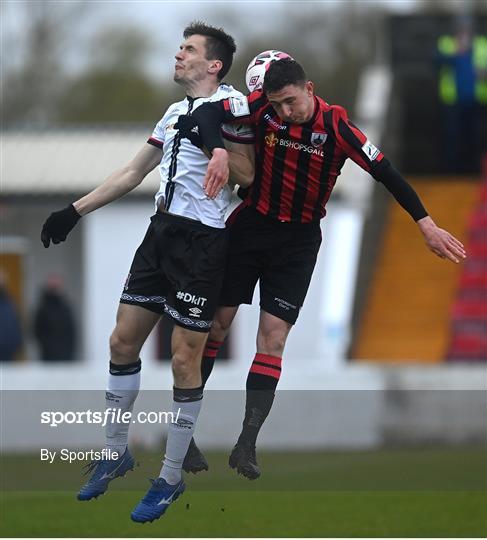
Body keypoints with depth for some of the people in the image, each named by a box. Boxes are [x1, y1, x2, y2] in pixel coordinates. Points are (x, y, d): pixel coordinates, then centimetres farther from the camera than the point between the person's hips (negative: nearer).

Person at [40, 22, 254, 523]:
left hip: (201, 241, -8)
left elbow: (246, 175, -12)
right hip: (161, 233, 8)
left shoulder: (229, 102, -7)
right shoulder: (176, 111, 17)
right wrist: (74, 211, 23)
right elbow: (133, 172, 24)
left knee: (184, 360, -4)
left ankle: (170, 479, 5)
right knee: (122, 342, 10)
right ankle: (116, 453, 24)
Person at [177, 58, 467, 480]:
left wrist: (427, 225, -20)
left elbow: (385, 173, -17)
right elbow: (208, 112, -18)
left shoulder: (336, 125, -17)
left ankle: (246, 446, -7)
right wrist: (218, 152, -37)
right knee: (215, 325, 2)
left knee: (273, 337, -7)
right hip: (250, 226, 1)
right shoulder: (262, 107, -13)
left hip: (298, 241, -1)